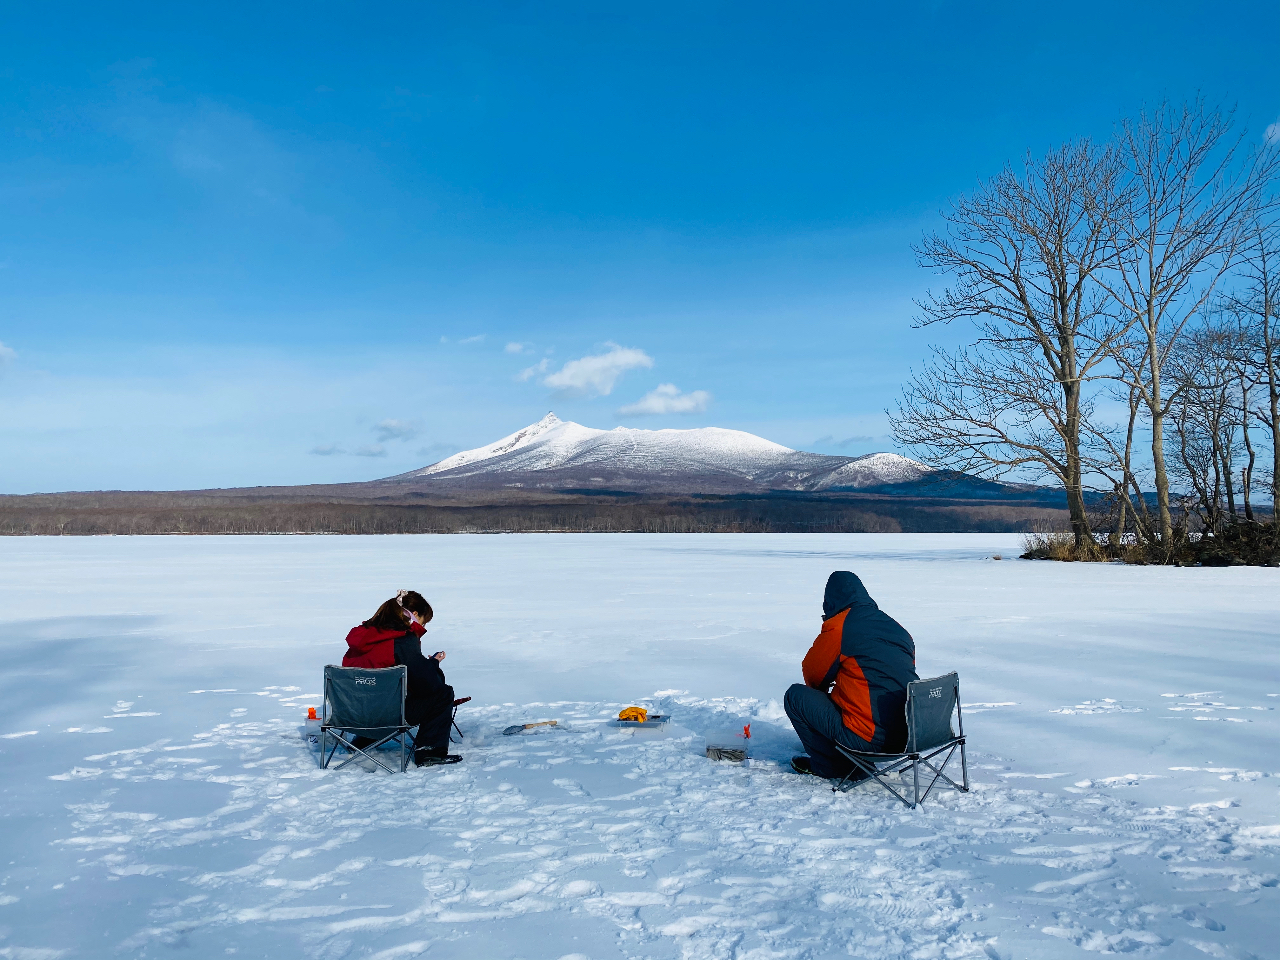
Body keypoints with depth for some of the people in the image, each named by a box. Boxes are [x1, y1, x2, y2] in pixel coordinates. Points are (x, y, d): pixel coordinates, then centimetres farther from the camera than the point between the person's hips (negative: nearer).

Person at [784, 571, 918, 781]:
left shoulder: (838, 627, -8)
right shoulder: (897, 627, 12)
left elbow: (813, 675, 4)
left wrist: (821, 690, 28)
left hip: (869, 740, -8)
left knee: (795, 696, 5)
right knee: (836, 698, 30)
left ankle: (831, 766, 9)